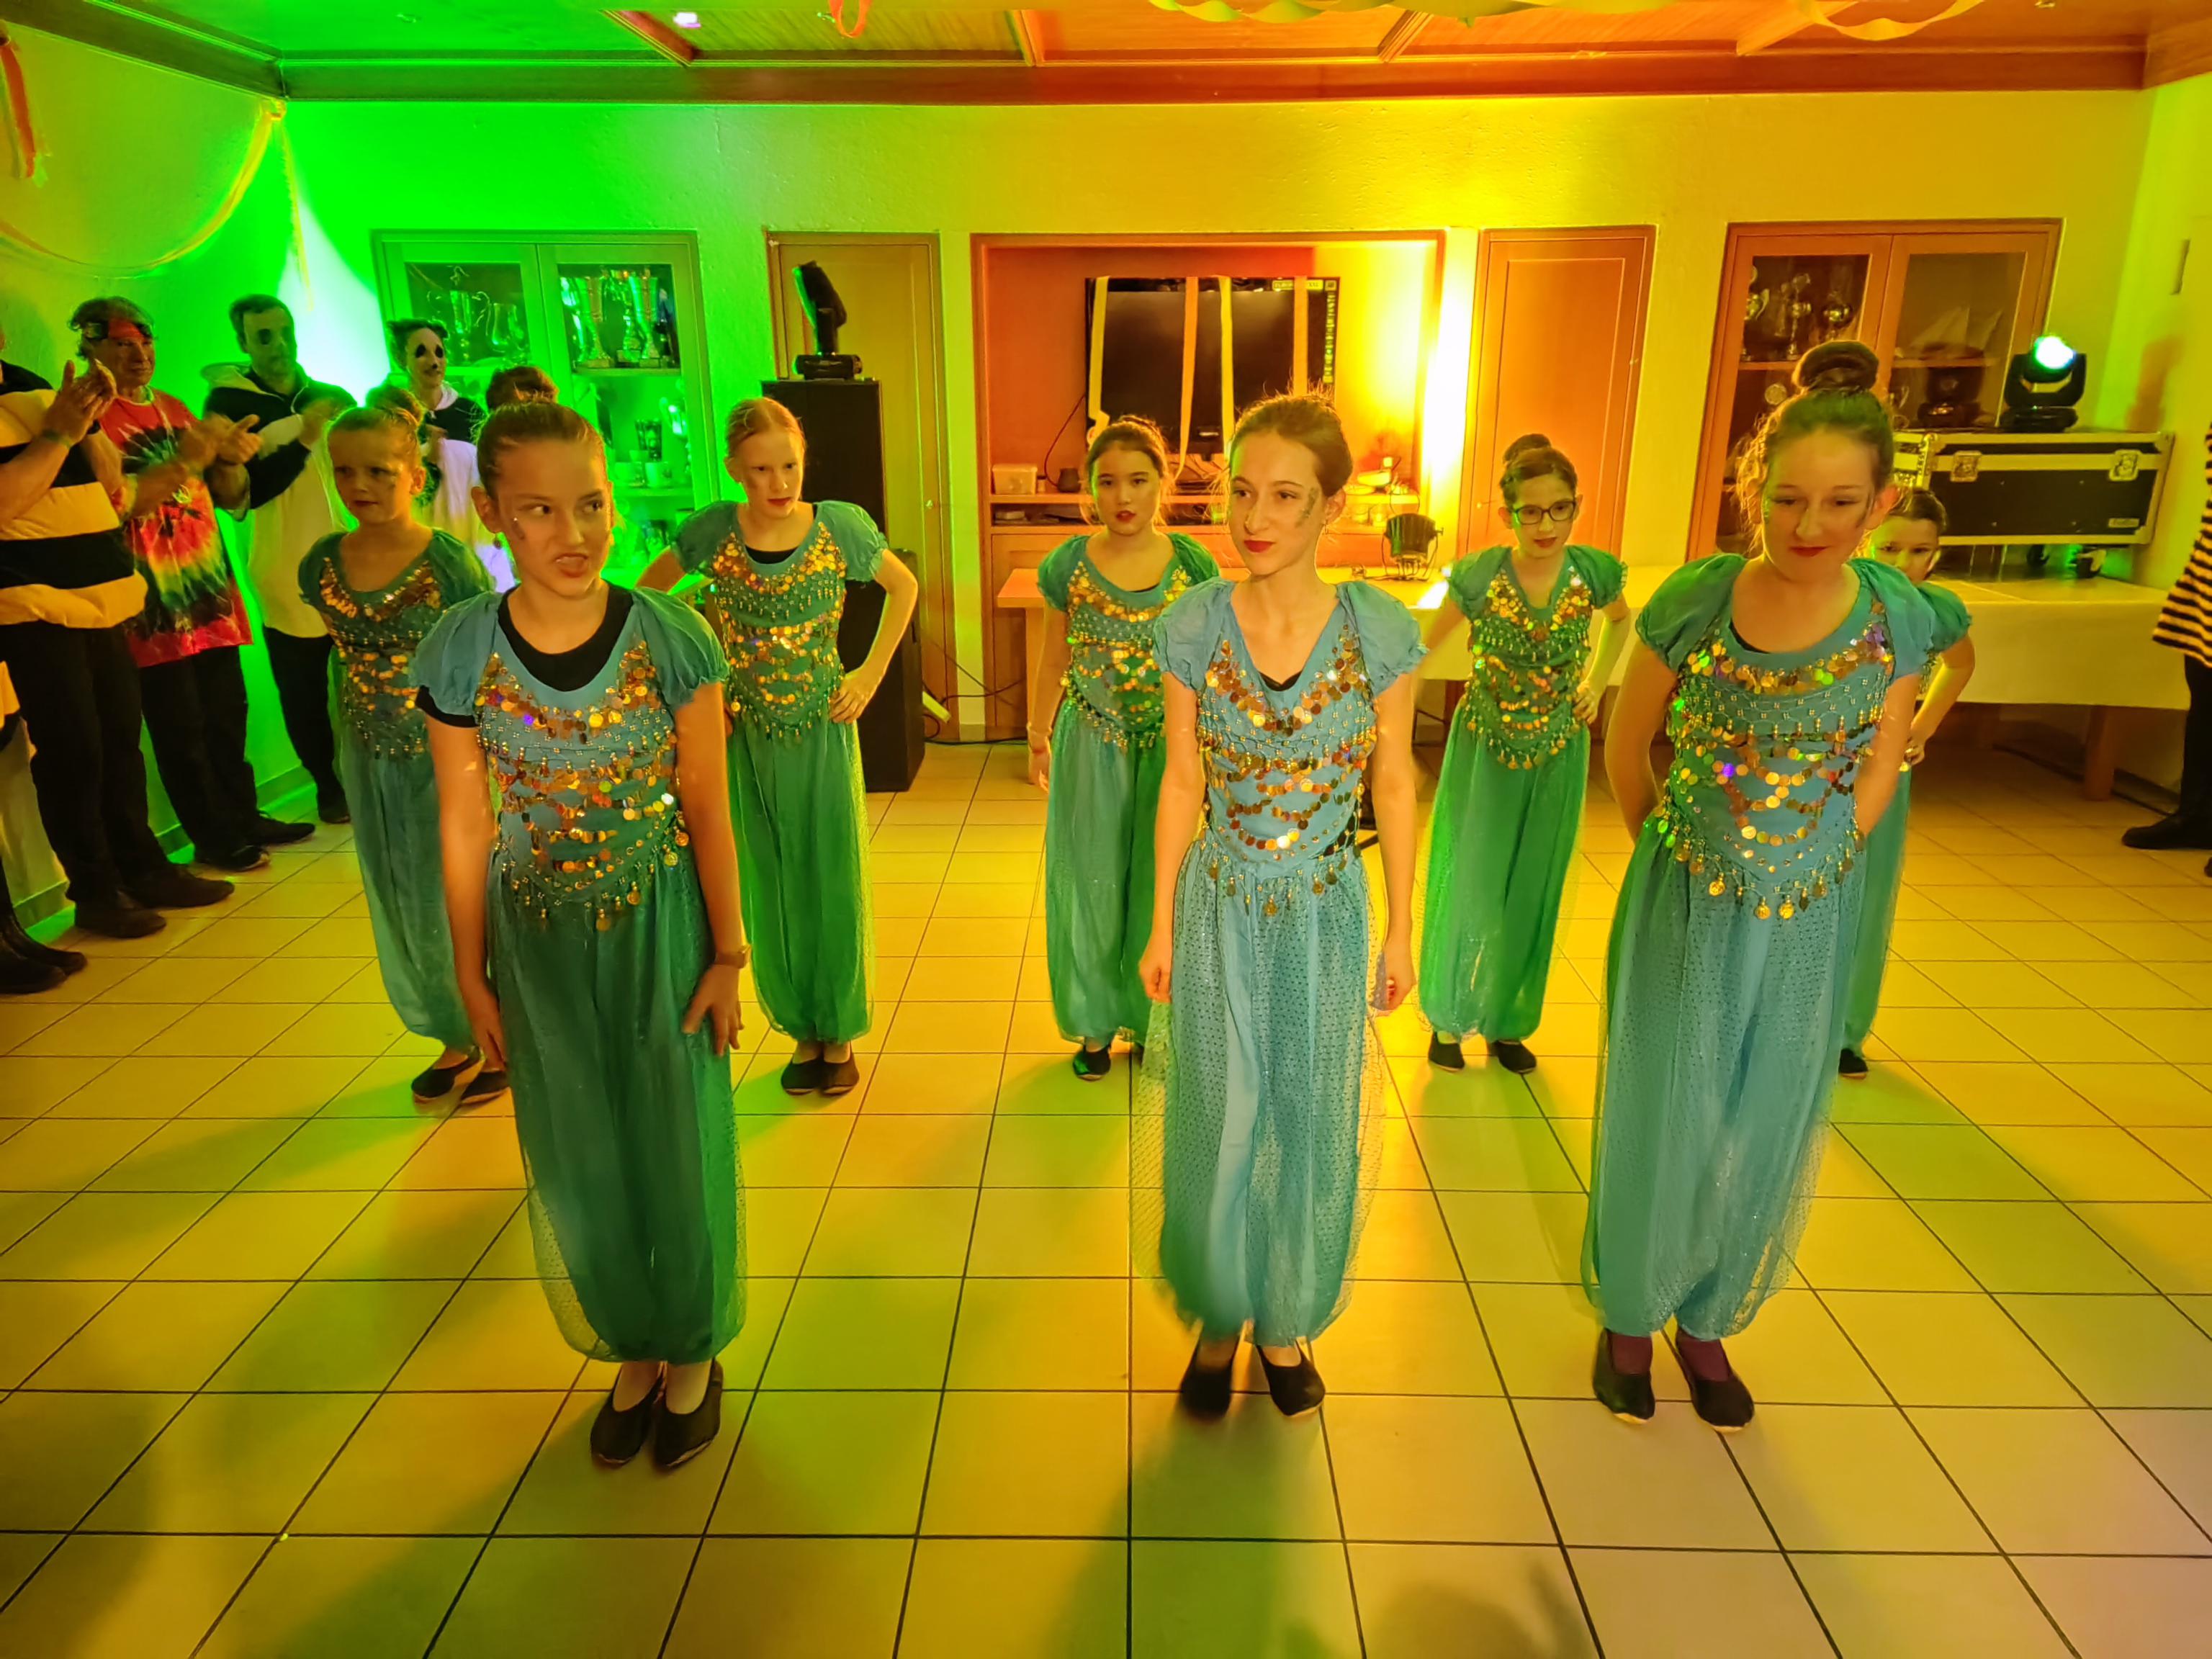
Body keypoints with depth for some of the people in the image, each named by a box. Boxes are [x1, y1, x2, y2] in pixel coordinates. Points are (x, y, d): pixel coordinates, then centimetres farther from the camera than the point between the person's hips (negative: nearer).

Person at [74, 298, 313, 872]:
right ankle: (213, 839, 9)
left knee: (228, 715, 11)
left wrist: (229, 458, -3)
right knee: (181, 728, 0)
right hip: (154, 604, -6)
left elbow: (231, 497, 17)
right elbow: (117, 505, -17)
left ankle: (244, 817, 22)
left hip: (210, 591, 6)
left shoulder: (175, 410, 15)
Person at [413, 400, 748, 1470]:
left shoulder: (670, 640, -14)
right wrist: (472, 976, 3)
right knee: (577, 1160, 16)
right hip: (540, 939, 2)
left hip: (660, 928, -1)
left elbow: (708, 810, -8)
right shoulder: (459, 653, -11)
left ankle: (691, 1351, 37)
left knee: (678, 1143, 12)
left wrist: (727, 954, -6)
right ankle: (631, 1351, 40)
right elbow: (464, 826, -3)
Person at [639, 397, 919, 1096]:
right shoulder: (713, 531, -7)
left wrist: (871, 673, 0)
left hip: (822, 731, -1)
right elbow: (645, 594, 8)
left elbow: (903, 588, 8)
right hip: (745, 736, 1)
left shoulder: (839, 525, -8)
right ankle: (802, 1032, 26)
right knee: (767, 891, 9)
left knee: (832, 883, 6)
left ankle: (839, 1033, 24)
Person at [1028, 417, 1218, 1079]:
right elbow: (1055, 658, 6)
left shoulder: (1193, 564, -6)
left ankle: (1153, 1015, 31)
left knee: (1160, 882, 10)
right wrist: (1038, 735, 9)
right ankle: (1095, 1022, 30)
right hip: (1091, 744, 1)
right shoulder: (1069, 565, -4)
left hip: (1171, 745, 0)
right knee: (1091, 881, 11)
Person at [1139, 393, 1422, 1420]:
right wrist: (1162, 926, 1)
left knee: (1310, 1124, 14)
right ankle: (1217, 1315, 37)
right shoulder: (1193, 626, -9)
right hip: (1221, 911, 0)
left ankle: (1285, 1319, 38)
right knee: (1218, 1122, 12)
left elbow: (1394, 784, -2)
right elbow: (1183, 779, -2)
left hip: (1326, 914, 0)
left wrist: (1402, 929, 2)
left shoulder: (1380, 630, -11)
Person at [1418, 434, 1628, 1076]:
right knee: (1467, 885, 6)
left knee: (1533, 894, 12)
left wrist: (1597, 684, 0)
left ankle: (1508, 1023, 30)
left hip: (1558, 753, 2)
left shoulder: (1595, 572, -10)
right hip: (1484, 748, -2)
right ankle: (1448, 1018, 26)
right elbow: (1422, 648, -8)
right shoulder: (1478, 576, -17)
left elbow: (1621, 620, 13)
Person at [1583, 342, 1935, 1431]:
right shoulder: (1695, 601, -15)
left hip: (1806, 921, 2)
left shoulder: (1895, 619, -10)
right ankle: (1630, 1312, 35)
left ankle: (1707, 1318, 39)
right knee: (1661, 1114, 11)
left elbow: (1876, 778, 2)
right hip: (1684, 910, -2)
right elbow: (1627, 748, -2)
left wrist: (1799, 864, 0)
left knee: (1765, 1129, 15)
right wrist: (1676, 852, 6)